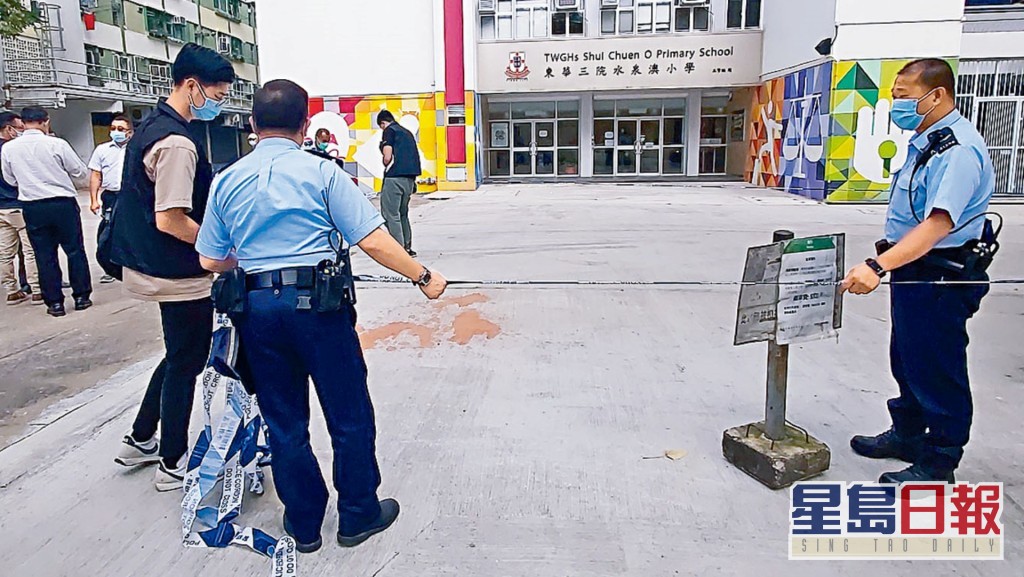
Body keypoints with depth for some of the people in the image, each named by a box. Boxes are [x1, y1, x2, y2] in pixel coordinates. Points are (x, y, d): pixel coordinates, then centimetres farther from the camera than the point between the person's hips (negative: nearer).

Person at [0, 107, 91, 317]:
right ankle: (81, 296, 13)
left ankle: (54, 302, 12)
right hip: (63, 203, -2)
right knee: (75, 251, 9)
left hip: (32, 207, 2)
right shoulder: (57, 144, -9)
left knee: (45, 255, 9)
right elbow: (81, 173, -1)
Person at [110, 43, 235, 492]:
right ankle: (174, 463, 20)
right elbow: (170, 220, -25)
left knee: (181, 354, 23)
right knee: (186, 361, 5)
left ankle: (141, 440, 35)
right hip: (179, 273, -10)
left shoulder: (150, 126, 11)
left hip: (151, 264, 10)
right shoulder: (178, 142, -21)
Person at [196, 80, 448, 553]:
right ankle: (358, 517, 24)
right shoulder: (322, 172, -6)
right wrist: (423, 277, -4)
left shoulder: (227, 180, 6)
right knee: (349, 415, 11)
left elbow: (211, 260, 7)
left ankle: (304, 525, 28)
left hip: (257, 307, 4)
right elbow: (371, 239, -12)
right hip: (317, 302, -4)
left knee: (284, 422, 15)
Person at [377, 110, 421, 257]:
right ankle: (407, 247, 19)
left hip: (394, 177, -8)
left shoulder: (389, 131, -2)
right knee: (403, 213, 17)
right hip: (410, 178, 8)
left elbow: (387, 158, -12)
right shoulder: (407, 133, 21)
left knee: (391, 214, -4)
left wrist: (386, 166, 9)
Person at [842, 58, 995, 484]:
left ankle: (938, 464, 18)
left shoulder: (959, 150, -22)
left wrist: (878, 266, -43)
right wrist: (885, 265, 18)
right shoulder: (925, 141, 10)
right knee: (906, 360, 21)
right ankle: (907, 435, 39)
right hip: (913, 271, 10)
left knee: (937, 370, 2)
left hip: (940, 280, -10)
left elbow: (939, 224, -34)